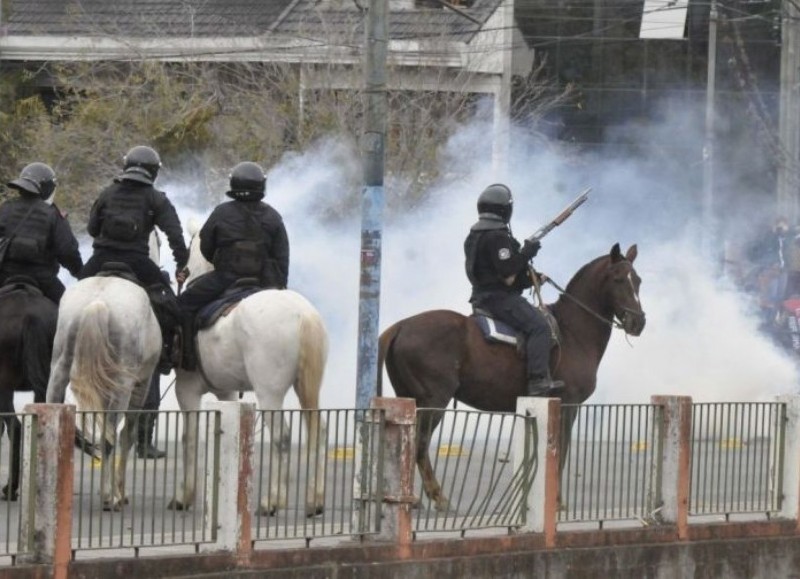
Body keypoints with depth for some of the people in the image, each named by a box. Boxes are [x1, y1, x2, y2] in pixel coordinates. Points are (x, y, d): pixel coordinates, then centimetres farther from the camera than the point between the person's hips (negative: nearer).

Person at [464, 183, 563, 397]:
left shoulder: (473, 236, 14)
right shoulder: (498, 237, -18)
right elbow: (509, 277, -21)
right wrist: (526, 253, -9)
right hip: (499, 297, -11)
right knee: (538, 326, -23)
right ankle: (538, 381, -35)